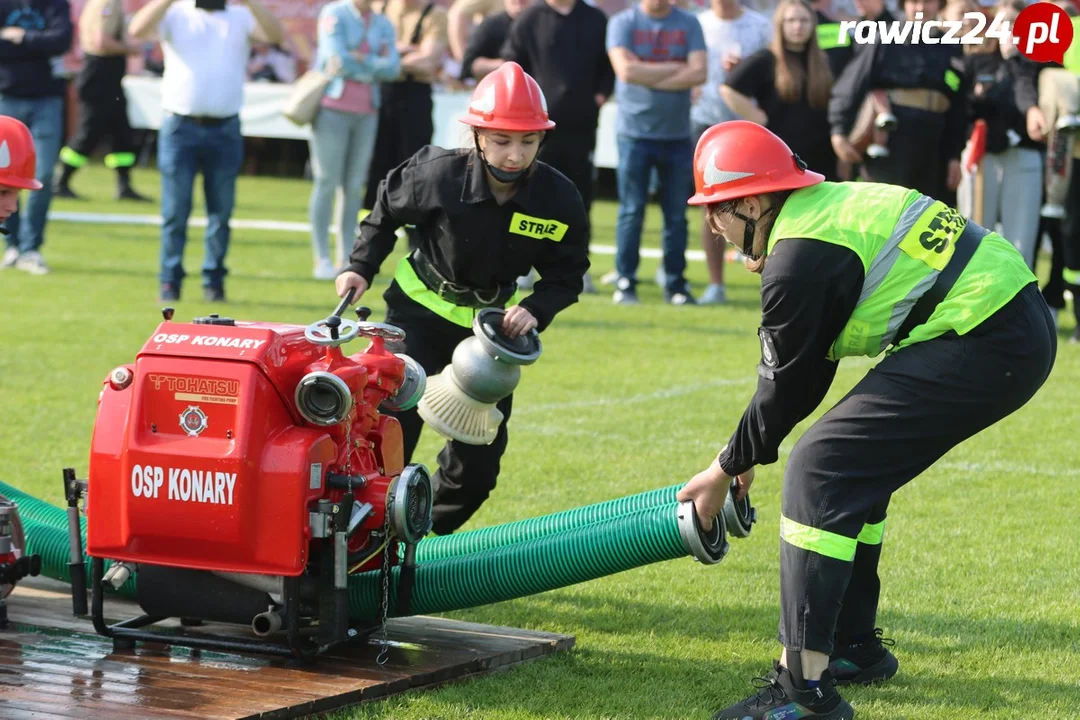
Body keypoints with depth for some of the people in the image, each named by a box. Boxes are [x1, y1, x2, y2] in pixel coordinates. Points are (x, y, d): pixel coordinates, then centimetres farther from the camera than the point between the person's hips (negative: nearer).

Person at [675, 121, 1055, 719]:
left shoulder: (799, 258, -13)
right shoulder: (831, 205, 17)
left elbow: (786, 386, -2)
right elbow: (807, 372, 25)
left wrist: (724, 471, 13)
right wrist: (742, 457, 28)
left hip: (983, 349, -10)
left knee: (820, 468, -9)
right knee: (854, 469, 20)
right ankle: (855, 647, 33)